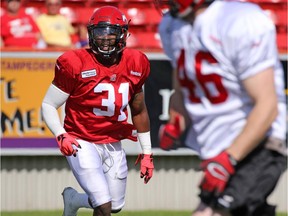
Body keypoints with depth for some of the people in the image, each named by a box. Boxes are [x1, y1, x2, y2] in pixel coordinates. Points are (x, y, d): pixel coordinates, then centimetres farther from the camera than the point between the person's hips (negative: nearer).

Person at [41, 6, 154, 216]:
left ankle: (73, 199, 45)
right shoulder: (76, 64, -16)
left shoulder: (135, 64, -1)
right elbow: (49, 105, -9)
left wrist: (147, 151, 14)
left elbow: (139, 111, 13)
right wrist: (61, 136, -26)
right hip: (83, 144, -6)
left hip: (113, 146, 6)